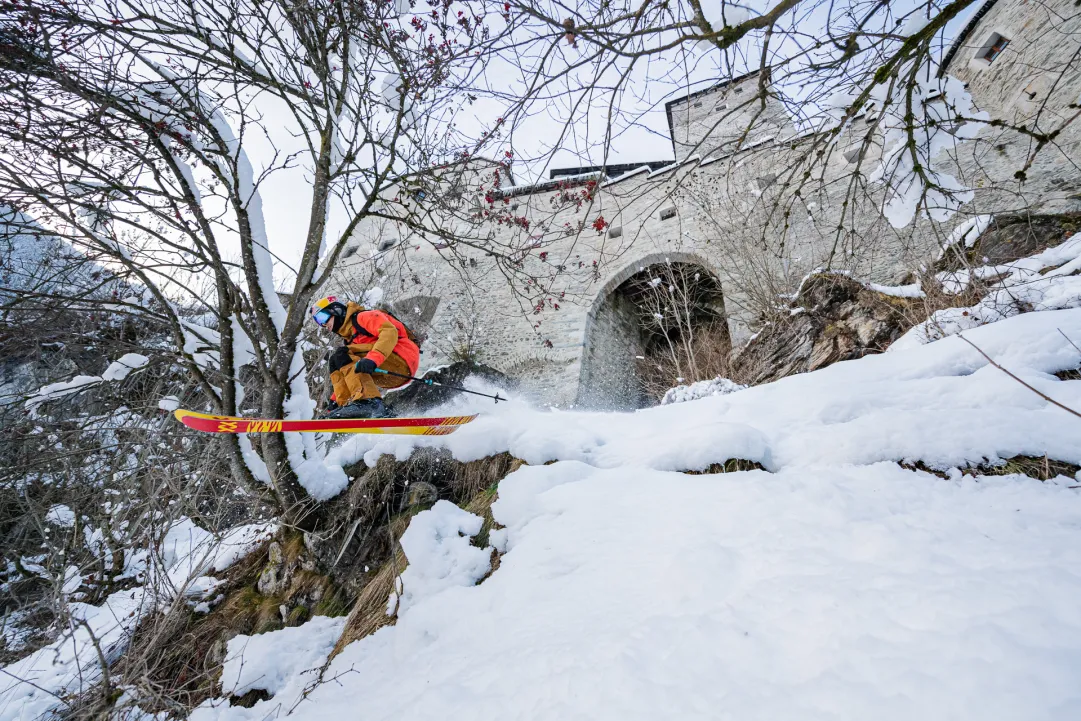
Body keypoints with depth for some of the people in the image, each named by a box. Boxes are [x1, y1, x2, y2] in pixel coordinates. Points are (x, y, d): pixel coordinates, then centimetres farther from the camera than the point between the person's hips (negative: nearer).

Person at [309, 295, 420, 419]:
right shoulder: (349, 338, 26)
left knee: (342, 355, -17)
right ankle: (345, 406, -4)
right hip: (391, 378, 9)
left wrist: (372, 359, -32)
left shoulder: (362, 317, 0)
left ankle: (369, 403, -33)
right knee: (337, 365, 11)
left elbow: (389, 331, -19)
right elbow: (352, 374, 26)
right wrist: (335, 399, 18)